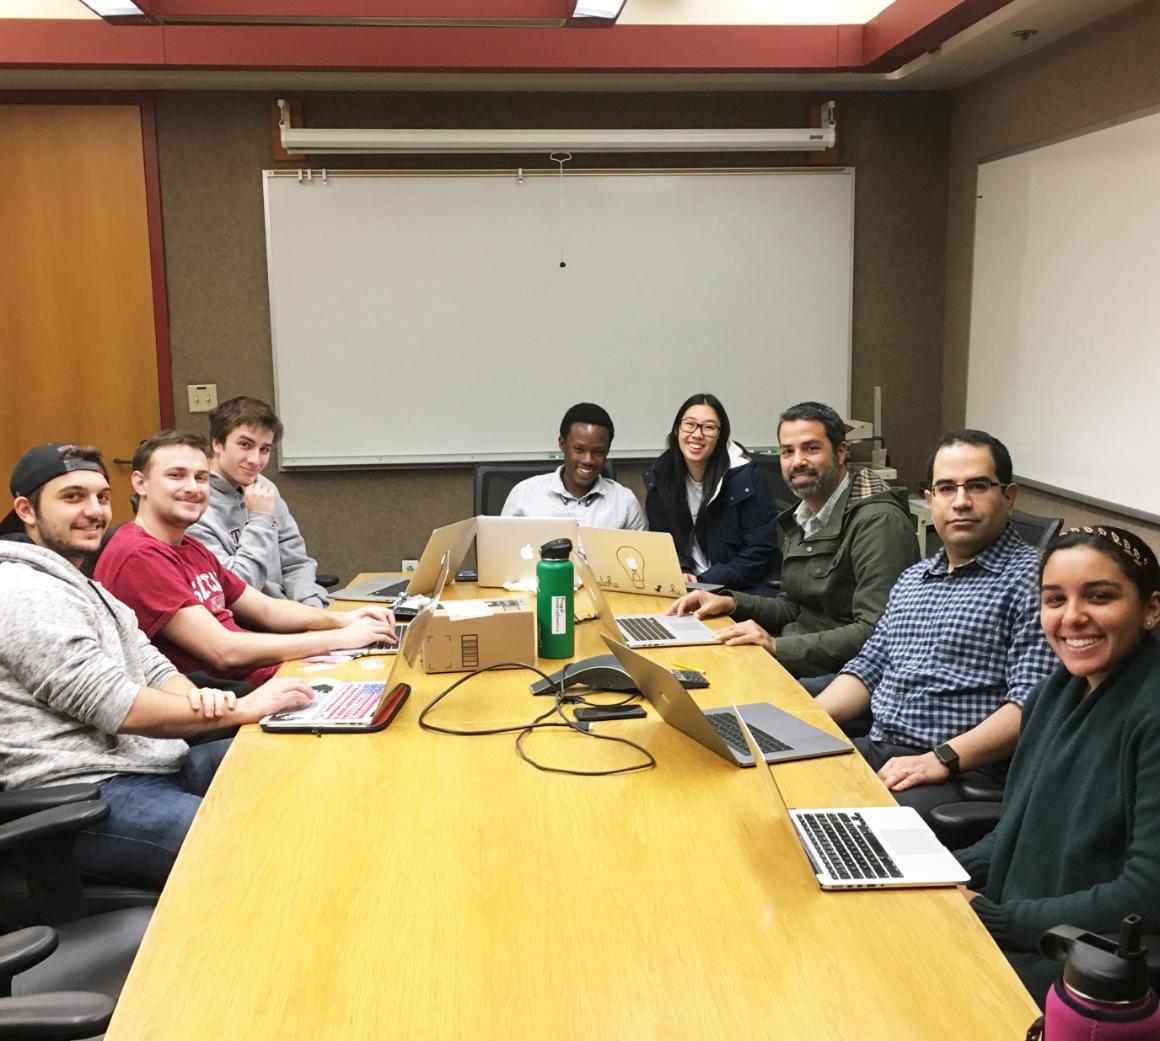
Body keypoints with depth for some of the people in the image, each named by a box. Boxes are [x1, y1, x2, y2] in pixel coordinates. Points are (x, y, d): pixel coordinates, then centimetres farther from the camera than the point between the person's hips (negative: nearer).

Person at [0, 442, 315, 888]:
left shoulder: (81, 586, 20)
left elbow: (152, 668, 13)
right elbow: (117, 708, -19)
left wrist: (196, 699, -10)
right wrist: (239, 710, -15)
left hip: (152, 761, 10)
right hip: (84, 795, -10)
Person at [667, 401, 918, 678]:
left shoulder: (878, 522, -16)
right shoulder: (802, 520, 13)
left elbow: (877, 633, -23)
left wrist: (778, 645, -26)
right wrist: (730, 602, 4)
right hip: (794, 663, 8)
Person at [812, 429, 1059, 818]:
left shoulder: (1030, 578, -5)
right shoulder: (912, 579, 20)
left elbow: (1030, 704, -14)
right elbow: (868, 669, 22)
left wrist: (942, 760, -22)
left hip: (963, 771, -7)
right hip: (875, 750, 7)